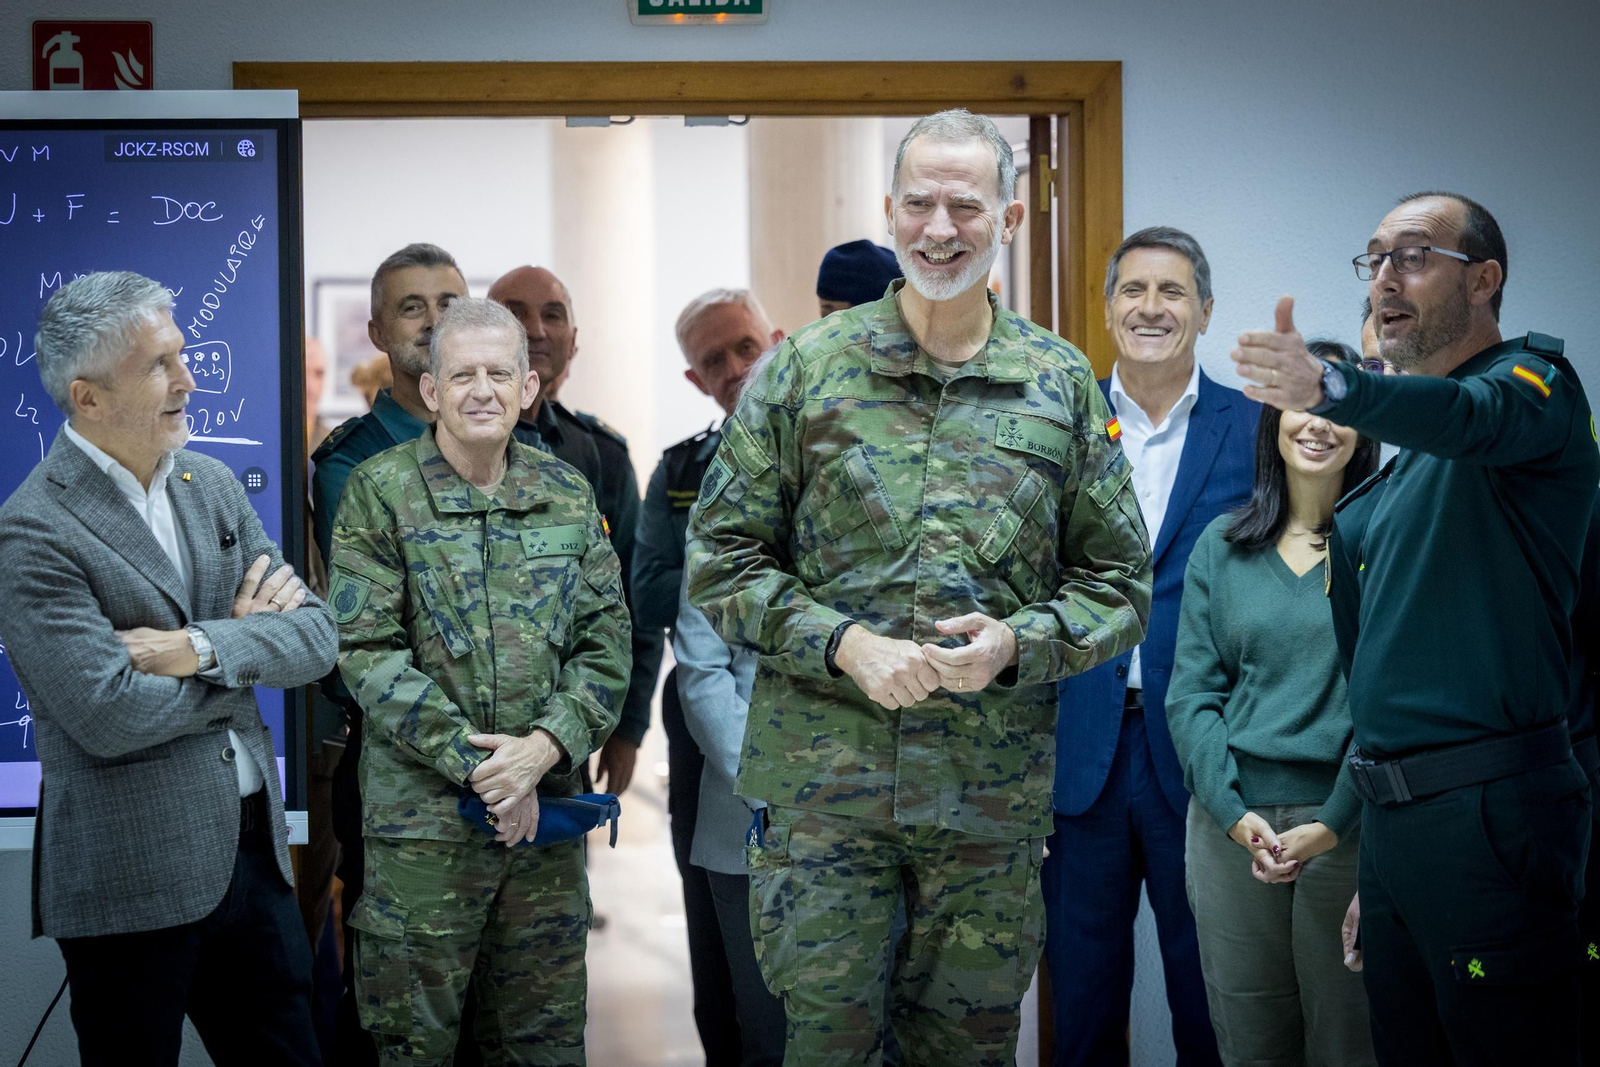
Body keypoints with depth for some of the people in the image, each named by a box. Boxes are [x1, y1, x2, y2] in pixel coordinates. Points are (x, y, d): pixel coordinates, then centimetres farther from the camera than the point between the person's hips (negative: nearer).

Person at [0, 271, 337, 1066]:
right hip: (133, 876, -6)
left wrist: (201, 648, -16)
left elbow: (315, 636, 3)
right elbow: (108, 717, -22)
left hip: (252, 846, 6)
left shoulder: (211, 485, 8)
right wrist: (242, 645, -7)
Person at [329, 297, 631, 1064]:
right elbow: (366, 651, -9)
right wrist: (473, 763, -14)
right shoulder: (380, 492, -4)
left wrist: (543, 747, -12)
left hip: (546, 804, 4)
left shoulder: (568, 495, 8)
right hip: (422, 814, -3)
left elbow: (607, 641, 5)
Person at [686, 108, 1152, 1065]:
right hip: (825, 779, -1)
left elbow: (1121, 583, 8)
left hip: (995, 795, 1)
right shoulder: (805, 369, 2)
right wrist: (843, 643, -13)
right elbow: (721, 558, 2)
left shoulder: (1064, 385, 6)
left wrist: (1018, 641, -11)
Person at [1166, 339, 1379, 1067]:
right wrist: (1234, 812, -7)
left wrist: (1332, 824, -13)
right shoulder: (1221, 547, 9)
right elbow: (1191, 693, 6)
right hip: (1232, 821, 3)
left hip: (1346, 822, -3)